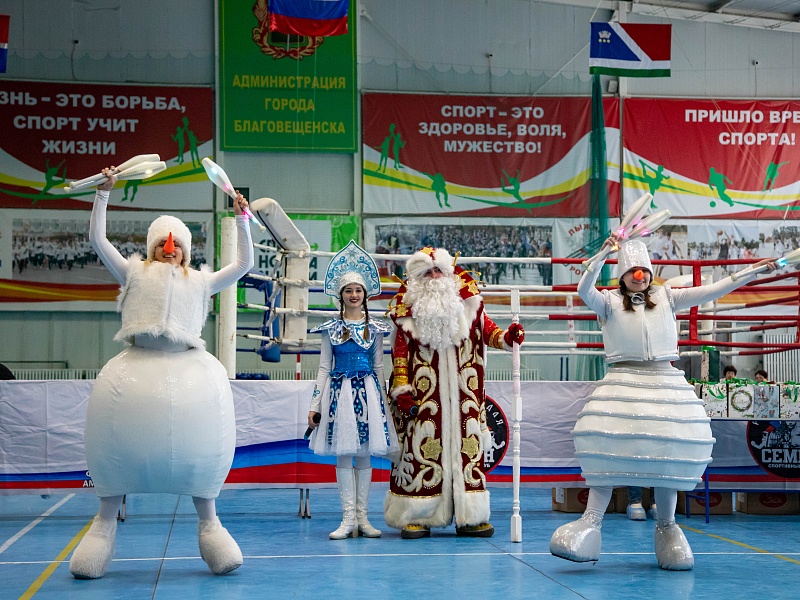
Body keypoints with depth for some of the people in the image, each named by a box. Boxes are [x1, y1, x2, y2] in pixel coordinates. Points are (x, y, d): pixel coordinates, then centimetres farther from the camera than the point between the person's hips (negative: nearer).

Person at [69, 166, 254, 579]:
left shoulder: (200, 281, 23)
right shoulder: (134, 273, 21)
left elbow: (244, 264, 20)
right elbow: (97, 240, 14)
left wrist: (241, 221, 12)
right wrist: (103, 194, 7)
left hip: (186, 365, 0)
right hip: (136, 362, 0)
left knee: (198, 442, -14)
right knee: (118, 437, -10)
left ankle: (208, 522, 0)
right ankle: (105, 522, 5)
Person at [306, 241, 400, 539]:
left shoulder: (374, 328, 7)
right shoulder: (331, 328, 5)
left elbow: (379, 367, 10)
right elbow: (324, 367, 6)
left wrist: (383, 399, 8)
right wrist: (315, 404, 3)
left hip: (367, 390, 1)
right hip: (339, 390, -1)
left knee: (364, 455, 2)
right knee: (343, 455, -2)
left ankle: (362, 517, 7)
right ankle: (348, 518, 1)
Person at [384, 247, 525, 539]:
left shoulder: (467, 305, 9)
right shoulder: (409, 313, 3)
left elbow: (487, 330, 7)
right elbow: (399, 353, 2)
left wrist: (507, 337, -14)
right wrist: (401, 390, -4)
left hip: (462, 396, 2)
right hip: (425, 396, -2)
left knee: (467, 446, 1)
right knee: (422, 448, -5)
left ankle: (469, 517, 6)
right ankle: (416, 517, 1)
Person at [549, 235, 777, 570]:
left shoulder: (666, 298, 13)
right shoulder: (609, 302, 7)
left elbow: (710, 292, 9)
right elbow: (584, 290, -13)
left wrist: (753, 272, 4)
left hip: (664, 382, 2)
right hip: (623, 383, -2)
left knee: (668, 451, -3)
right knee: (607, 448, -16)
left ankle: (666, 526, 11)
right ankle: (592, 521, -16)